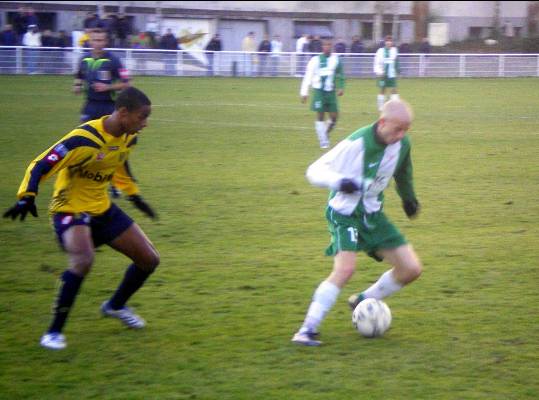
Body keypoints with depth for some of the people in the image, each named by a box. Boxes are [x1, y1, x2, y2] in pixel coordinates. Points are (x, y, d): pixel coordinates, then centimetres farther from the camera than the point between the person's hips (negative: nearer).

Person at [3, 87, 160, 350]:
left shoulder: (129, 138, -3)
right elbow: (41, 165, -28)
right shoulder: (84, 140, -29)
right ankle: (54, 332, -23)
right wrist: (27, 198, -39)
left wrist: (134, 196, 25)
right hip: (70, 210, -8)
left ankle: (115, 306, 38)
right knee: (83, 260, -36)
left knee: (149, 260, 9)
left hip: (102, 209, 8)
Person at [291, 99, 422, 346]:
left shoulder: (402, 144, -6)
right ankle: (308, 330, -20)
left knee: (411, 269, 0)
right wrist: (339, 181, -42)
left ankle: (363, 302, 22)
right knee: (345, 269, -28)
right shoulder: (356, 144, -25)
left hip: (372, 214, 6)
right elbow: (315, 170, -23)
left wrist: (408, 198, 32)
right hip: (344, 213, -6)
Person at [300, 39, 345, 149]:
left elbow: (340, 75, 15)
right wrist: (304, 93, -5)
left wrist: (341, 87, 2)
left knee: (334, 116, 0)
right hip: (319, 90, -3)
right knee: (320, 116, -4)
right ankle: (323, 142, 4)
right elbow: (308, 76, -2)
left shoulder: (336, 59, 4)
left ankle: (325, 134, 25)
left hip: (331, 91, 3)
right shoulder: (316, 60, -4)